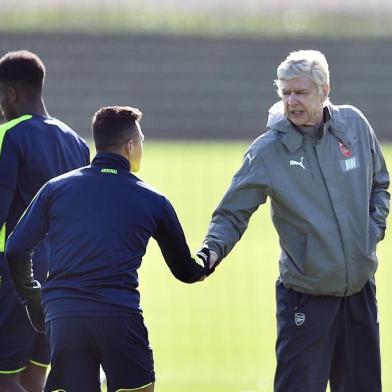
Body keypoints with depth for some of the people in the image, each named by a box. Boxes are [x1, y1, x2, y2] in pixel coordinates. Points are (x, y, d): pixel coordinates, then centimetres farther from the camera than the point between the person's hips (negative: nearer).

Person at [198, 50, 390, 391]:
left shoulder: (354, 125, 0)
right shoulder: (267, 151, -12)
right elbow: (232, 213, -9)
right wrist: (212, 251, -26)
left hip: (361, 289, 4)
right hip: (307, 296, -4)